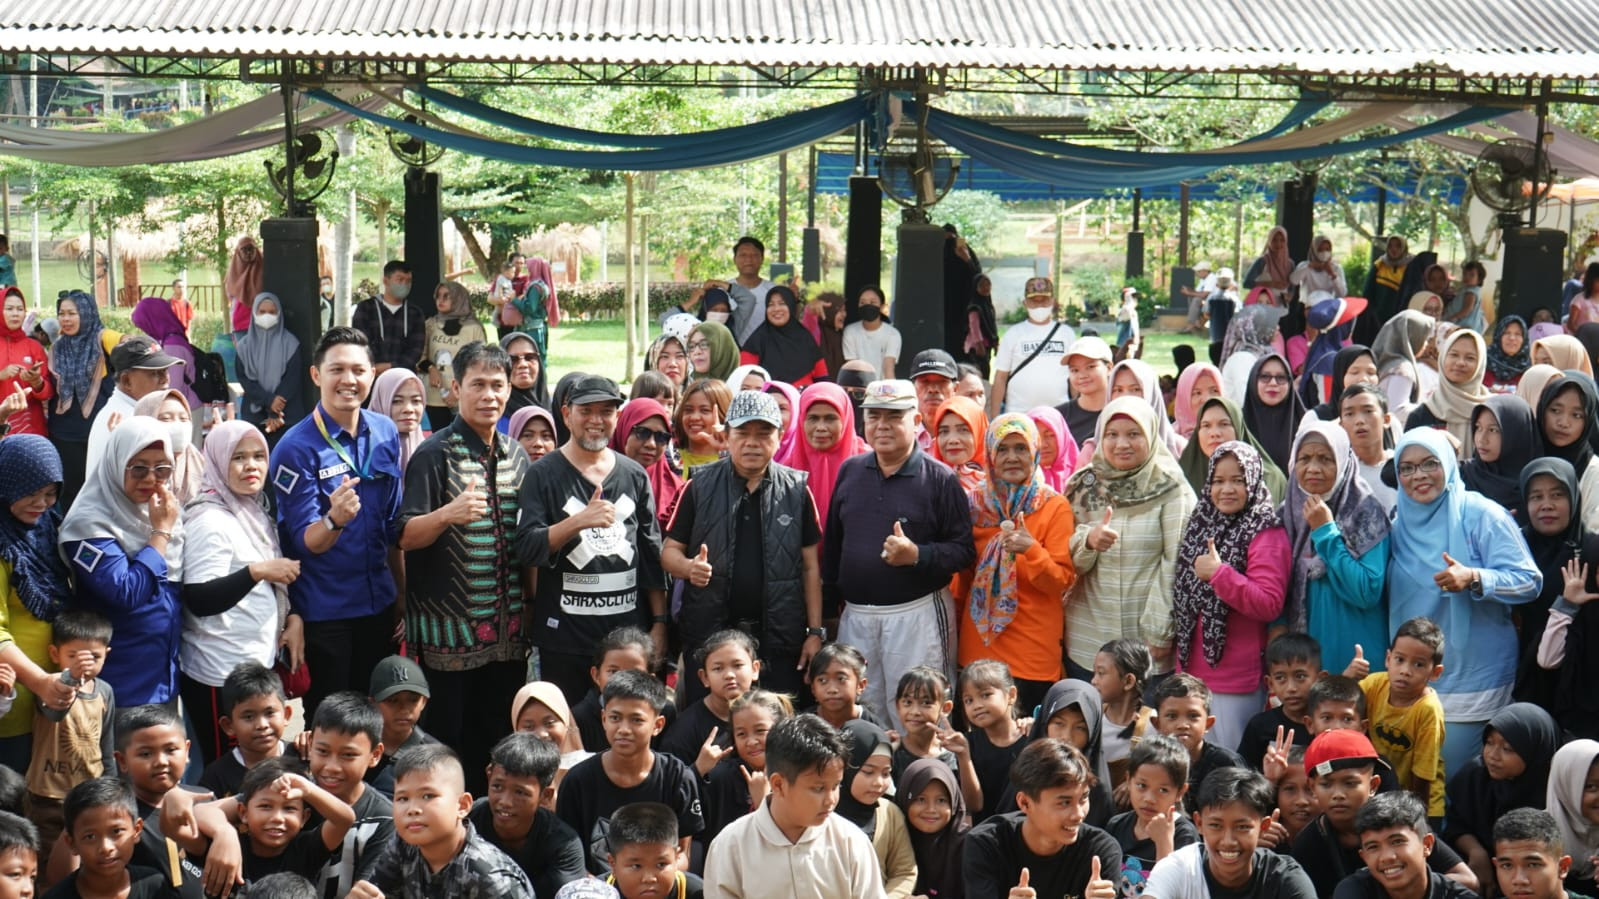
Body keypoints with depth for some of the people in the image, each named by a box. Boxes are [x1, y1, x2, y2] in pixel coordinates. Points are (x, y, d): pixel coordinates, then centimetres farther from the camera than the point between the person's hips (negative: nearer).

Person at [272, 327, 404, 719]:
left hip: (378, 602, 5)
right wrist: (334, 520, -38)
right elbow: (306, 541, -17)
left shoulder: (386, 432, 1)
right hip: (322, 610, -5)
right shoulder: (296, 447, -15)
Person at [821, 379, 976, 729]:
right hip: (855, 616, 5)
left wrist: (917, 555, -22)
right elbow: (831, 544, 14)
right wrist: (830, 604, 12)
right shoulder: (849, 471, 9)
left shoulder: (939, 478, -4)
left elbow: (964, 550, -6)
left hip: (916, 613, -4)